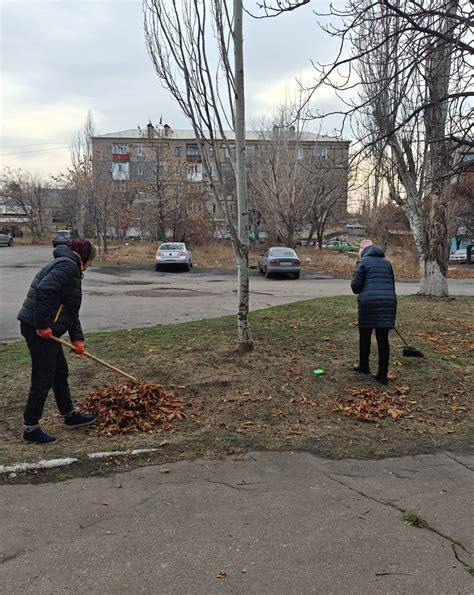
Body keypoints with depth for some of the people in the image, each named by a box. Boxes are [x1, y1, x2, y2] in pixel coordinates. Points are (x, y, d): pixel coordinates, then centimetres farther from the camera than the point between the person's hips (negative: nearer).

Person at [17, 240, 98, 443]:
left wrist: (77, 338, 13)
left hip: (46, 328, 11)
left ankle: (70, 415, 33)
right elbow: (43, 291, -28)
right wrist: (43, 325, -24)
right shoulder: (67, 265, -12)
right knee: (43, 379, -2)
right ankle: (30, 428, 10)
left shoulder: (69, 267, 21)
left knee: (60, 373, 20)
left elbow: (71, 309, 21)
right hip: (39, 329, -11)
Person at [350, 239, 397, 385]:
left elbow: (355, 285, -4)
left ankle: (364, 366, 29)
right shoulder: (386, 262, 17)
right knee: (383, 339, 6)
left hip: (369, 303, -4)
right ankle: (382, 374, 6)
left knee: (365, 336, 14)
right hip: (388, 302, 4)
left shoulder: (363, 262, 1)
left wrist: (359, 290, 19)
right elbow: (392, 284, 22)